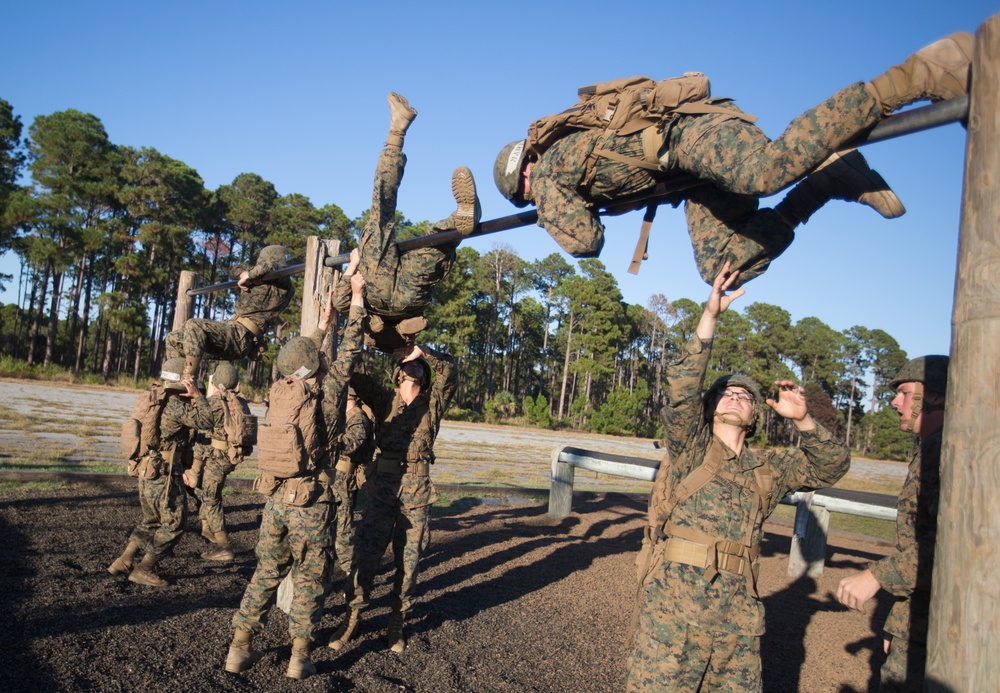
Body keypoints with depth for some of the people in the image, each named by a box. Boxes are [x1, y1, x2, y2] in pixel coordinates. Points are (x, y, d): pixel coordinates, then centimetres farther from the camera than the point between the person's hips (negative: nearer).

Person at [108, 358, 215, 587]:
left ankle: (123, 563, 26)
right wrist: (197, 395, -12)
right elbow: (206, 422, -15)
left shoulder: (151, 397, 8)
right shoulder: (175, 405, -19)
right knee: (174, 524, 3)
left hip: (145, 472, 9)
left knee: (151, 520, 24)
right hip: (164, 476, -9)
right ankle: (144, 570, 7)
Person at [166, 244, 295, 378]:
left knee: (194, 326, -30)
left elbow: (269, 266, -27)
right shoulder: (258, 281, 21)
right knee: (173, 339, 15)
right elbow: (234, 270, 28)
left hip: (241, 337, -11)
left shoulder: (283, 287, -6)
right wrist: (244, 274, 5)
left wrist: (249, 276, -12)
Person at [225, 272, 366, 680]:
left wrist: (323, 325, 31)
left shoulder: (277, 393, 2)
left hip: (276, 498, 5)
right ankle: (299, 657, 12)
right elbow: (348, 358, -4)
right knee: (309, 579, 8)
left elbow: (303, 359, 20)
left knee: (267, 572, 17)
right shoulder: (320, 397, -12)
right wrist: (357, 301, 3)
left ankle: (240, 648, 19)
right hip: (311, 503, -5)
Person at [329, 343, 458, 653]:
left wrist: (419, 351, -5)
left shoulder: (432, 403, 9)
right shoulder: (384, 398, 9)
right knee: (366, 554, 1)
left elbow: (450, 371, -5)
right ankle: (352, 618, 17)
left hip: (417, 491, 1)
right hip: (383, 487, 0)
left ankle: (396, 623, 21)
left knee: (408, 560, 7)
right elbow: (355, 373, 0)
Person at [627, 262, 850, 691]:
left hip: (738, 614, 4)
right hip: (672, 605, -4)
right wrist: (711, 314, -14)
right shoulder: (690, 449, 4)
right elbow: (683, 383, -10)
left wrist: (803, 421, -1)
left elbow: (831, 467, 17)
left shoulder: (768, 469, 16)